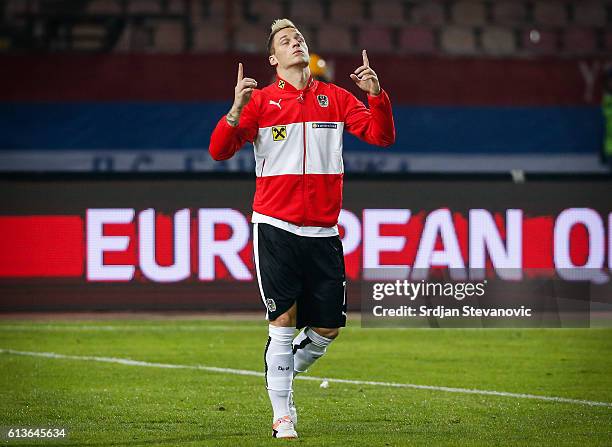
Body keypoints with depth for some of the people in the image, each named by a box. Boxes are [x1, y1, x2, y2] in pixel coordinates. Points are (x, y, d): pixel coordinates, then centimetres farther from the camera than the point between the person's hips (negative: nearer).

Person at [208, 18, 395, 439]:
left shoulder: (335, 97, 10)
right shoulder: (261, 100, 2)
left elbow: (382, 136, 3)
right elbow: (220, 151, -5)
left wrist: (376, 94, -14)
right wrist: (236, 111, -22)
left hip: (323, 231, 3)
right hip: (276, 227, -3)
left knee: (327, 328, 4)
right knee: (284, 320, -8)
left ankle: (284, 377, 31)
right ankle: (283, 414, 2)